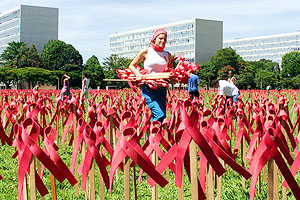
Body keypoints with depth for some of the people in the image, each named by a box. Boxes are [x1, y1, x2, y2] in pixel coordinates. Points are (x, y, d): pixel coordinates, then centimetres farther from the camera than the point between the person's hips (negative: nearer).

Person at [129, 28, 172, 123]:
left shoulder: (167, 55, 13)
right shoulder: (146, 52, 2)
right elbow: (132, 65, 9)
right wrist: (138, 74, -10)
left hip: (161, 89, 5)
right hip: (148, 87, -5)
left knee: (162, 116, 0)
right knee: (160, 115, -20)